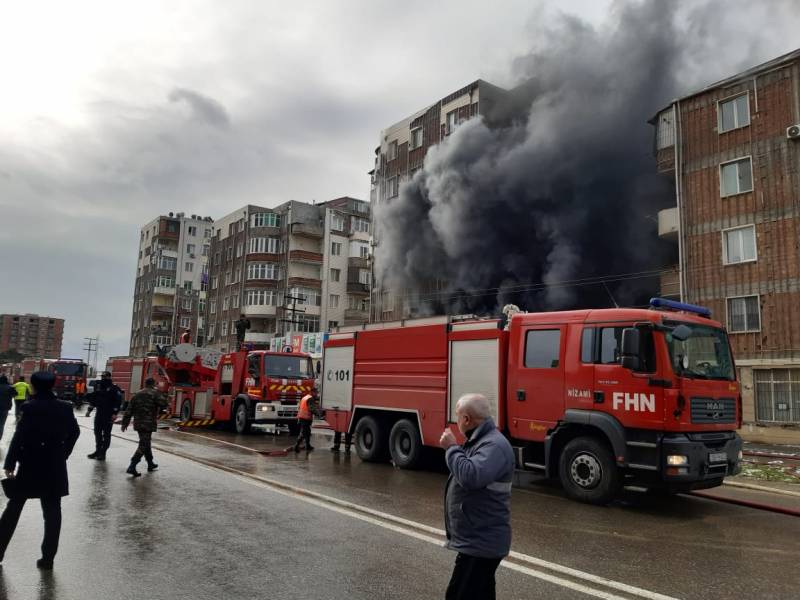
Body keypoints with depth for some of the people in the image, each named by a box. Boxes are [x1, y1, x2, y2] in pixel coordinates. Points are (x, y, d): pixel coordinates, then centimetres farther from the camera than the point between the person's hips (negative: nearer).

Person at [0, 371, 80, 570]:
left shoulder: (30, 407, -13)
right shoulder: (65, 408, 0)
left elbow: (19, 438, -14)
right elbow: (74, 432, 9)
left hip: (30, 467, -3)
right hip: (55, 468, 3)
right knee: (52, 512, 7)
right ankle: (48, 558, 10)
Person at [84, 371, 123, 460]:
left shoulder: (114, 388, -10)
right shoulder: (98, 386, 10)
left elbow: (118, 401, -14)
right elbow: (93, 398, 20)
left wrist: (115, 413, -19)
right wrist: (89, 410, 16)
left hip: (109, 415, -7)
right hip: (99, 413, 7)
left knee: (106, 434, 1)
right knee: (97, 432, 13)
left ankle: (103, 453, 6)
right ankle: (98, 450, 25)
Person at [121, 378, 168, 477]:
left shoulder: (137, 395, 13)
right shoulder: (155, 393, -6)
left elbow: (129, 410, 11)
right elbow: (163, 403, -18)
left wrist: (125, 423, 14)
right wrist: (158, 410, 4)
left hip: (138, 424, 7)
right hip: (148, 424, -7)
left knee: (146, 443, 21)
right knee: (143, 446, -5)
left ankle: (150, 464, 33)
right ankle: (132, 467, -15)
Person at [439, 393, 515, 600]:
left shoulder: (494, 445, -21)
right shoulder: (481, 440, 12)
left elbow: (471, 476, -35)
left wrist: (451, 447, -24)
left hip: (480, 542, -10)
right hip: (479, 539, 10)